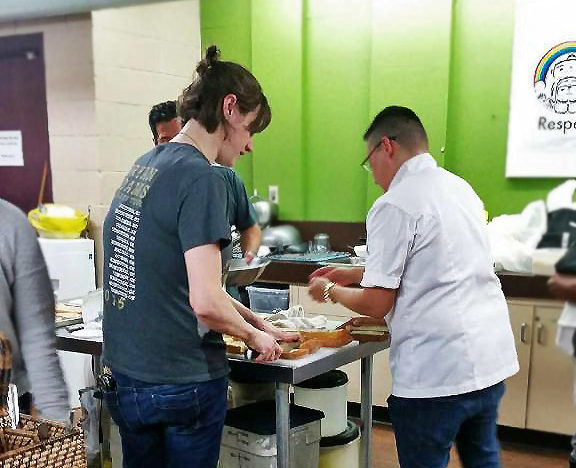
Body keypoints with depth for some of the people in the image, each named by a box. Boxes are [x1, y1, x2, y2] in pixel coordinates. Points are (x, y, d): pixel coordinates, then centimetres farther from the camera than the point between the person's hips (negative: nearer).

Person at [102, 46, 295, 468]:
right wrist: (255, 336, -4)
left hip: (126, 375, 8)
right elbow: (206, 302, -24)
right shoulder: (200, 178, -19)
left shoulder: (144, 165, 7)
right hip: (185, 382, -8)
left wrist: (254, 320, 15)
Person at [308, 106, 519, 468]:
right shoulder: (461, 187, 11)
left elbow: (377, 304, -11)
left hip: (436, 371, -8)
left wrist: (330, 291, 8)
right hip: (492, 359, 8)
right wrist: (356, 273, 23)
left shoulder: (394, 206, -14)